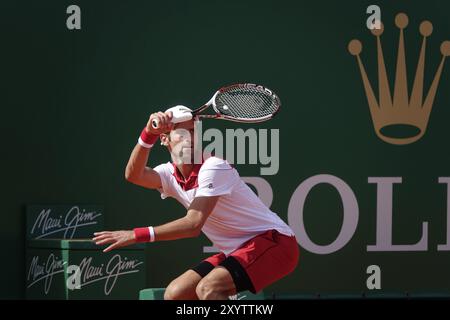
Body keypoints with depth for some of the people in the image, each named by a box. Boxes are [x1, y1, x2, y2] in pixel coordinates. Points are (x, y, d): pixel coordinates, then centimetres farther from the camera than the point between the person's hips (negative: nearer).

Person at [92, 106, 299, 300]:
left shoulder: (214, 167, -19)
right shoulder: (170, 175, 3)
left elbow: (193, 224, -27)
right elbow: (134, 175, -19)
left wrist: (137, 235, -28)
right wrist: (148, 133, -33)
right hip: (236, 250, 9)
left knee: (208, 289, -28)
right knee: (174, 295, 3)